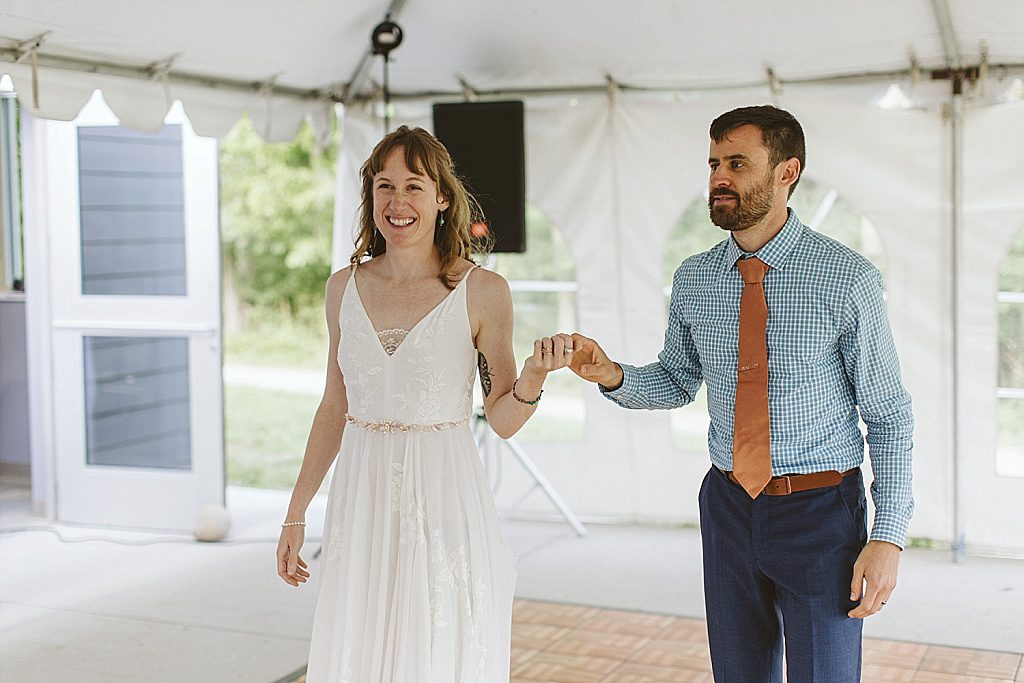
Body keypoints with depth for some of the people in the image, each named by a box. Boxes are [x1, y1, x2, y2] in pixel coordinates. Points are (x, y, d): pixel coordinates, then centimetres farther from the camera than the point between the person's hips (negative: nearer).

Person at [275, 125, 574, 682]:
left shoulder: (482, 292, -6)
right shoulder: (344, 287, 4)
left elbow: (502, 420, -2)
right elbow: (334, 408, 11)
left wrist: (536, 373, -22)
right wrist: (295, 514, 12)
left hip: (443, 501, -3)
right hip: (360, 503, 3)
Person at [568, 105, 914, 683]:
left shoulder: (847, 278, -12)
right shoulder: (694, 280, 1)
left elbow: (890, 416, -8)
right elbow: (678, 382, 13)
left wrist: (888, 536, -14)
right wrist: (613, 375, -8)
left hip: (820, 511, -4)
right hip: (729, 506, 4)